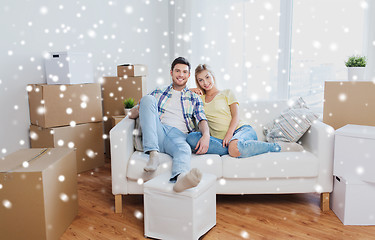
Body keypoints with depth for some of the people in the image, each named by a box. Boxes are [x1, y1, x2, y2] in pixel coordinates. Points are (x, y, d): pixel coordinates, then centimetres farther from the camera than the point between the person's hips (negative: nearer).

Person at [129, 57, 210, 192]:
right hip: (157, 132, 1)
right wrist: (138, 111, -6)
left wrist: (206, 135, -17)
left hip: (178, 135, -1)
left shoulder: (194, 98, 23)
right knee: (148, 98, -22)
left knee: (184, 150, -37)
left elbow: (202, 120, 7)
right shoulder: (158, 93, 25)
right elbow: (133, 113, 21)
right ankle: (153, 153, -33)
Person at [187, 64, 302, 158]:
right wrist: (193, 90, 12)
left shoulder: (227, 93, 15)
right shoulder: (200, 98, 22)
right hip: (221, 139, 2)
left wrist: (229, 134, -14)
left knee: (235, 147, -41)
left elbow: (236, 116, 3)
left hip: (241, 129, -2)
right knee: (191, 138, -28)